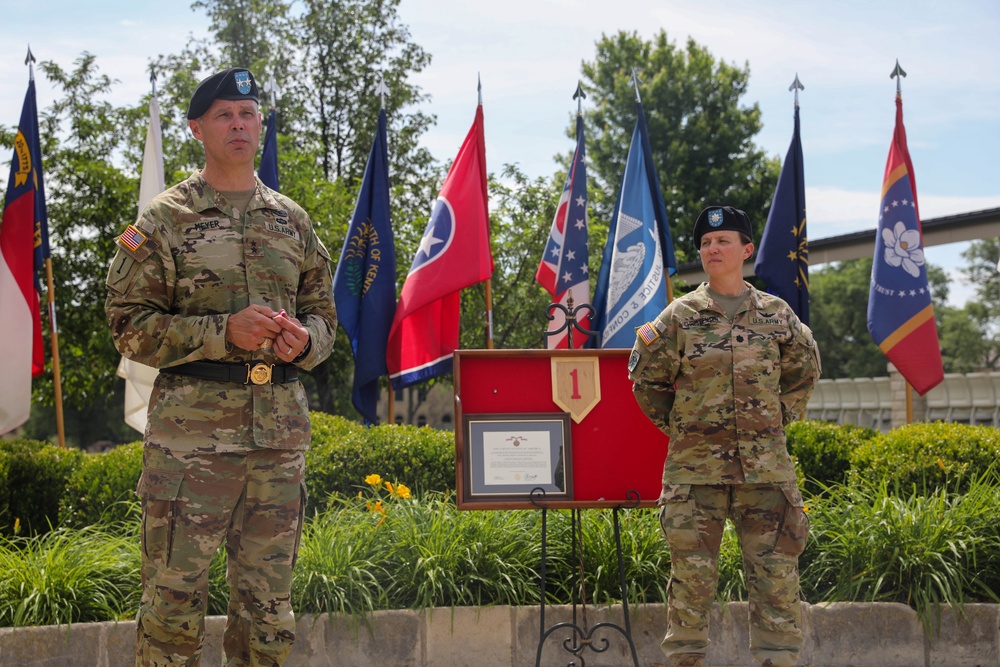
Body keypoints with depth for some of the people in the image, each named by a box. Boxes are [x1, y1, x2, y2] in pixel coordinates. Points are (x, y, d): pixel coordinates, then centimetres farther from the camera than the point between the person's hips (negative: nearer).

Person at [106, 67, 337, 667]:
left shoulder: (292, 221, 14)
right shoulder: (165, 220, 1)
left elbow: (324, 313, 19)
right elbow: (129, 324, -4)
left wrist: (304, 341, -5)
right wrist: (224, 332, -16)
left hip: (281, 426, 4)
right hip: (192, 428, -4)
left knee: (269, 612, 9)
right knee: (174, 601, -4)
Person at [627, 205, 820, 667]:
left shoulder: (776, 315, 6)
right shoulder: (679, 317, 2)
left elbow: (803, 370, 21)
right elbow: (646, 380, 11)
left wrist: (778, 418, 14)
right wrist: (678, 427, 8)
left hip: (765, 468, 1)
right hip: (695, 469, -1)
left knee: (777, 579, 1)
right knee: (691, 579, 1)